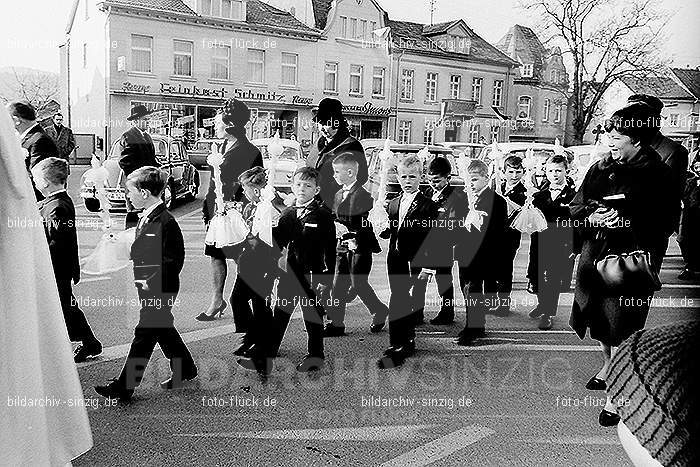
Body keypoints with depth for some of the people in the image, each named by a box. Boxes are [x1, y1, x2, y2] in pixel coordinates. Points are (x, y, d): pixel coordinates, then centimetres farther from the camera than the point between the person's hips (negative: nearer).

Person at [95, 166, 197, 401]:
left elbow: (173, 261, -20)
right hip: (147, 288, 9)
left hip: (160, 290, -9)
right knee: (163, 329, 18)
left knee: (145, 333, -2)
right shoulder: (145, 218, 10)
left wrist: (151, 283, -19)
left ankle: (124, 387, 6)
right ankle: (185, 370, 35)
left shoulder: (165, 222, -20)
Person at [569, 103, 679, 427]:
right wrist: (591, 217, -12)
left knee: (621, 330, -5)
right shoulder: (600, 169, 8)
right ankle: (608, 366, 46)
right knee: (599, 322, 20)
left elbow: (663, 225, -13)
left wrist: (623, 220, -25)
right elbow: (575, 207, 9)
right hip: (594, 257, 6)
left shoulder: (658, 176, -8)